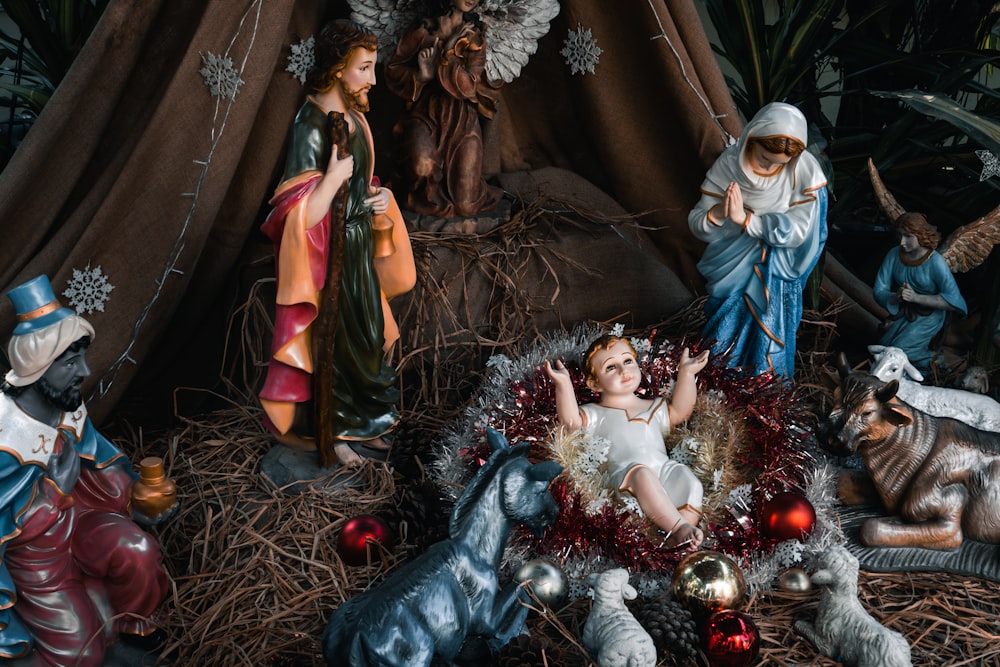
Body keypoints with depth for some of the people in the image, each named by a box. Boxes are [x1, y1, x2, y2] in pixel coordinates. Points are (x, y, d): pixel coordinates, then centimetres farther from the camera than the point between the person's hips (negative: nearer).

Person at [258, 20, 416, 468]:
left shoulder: (354, 117, 4)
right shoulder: (312, 125, -22)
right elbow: (298, 217, -26)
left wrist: (379, 198, 0)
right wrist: (333, 177, -30)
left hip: (358, 250, 9)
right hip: (330, 257, -9)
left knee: (365, 337, 20)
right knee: (333, 342, 6)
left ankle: (359, 425, 38)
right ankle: (331, 436, 24)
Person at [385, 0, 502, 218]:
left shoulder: (474, 36, 2)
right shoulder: (422, 32, -3)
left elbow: (467, 86, -9)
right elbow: (393, 70, 2)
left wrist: (446, 50, -15)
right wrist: (420, 75, -16)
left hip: (462, 120, 2)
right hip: (425, 115, -2)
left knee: (465, 206, -6)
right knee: (422, 167, -36)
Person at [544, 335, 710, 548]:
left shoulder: (653, 407, 35)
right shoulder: (595, 414, 19)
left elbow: (680, 411, 25)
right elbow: (571, 421, 2)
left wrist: (686, 373, 22)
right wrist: (564, 384, -8)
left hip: (663, 468, 4)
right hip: (625, 472, -4)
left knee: (689, 481, -25)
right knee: (642, 475, -38)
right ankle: (677, 526, -43)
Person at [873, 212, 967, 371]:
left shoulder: (935, 262, -23)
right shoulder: (894, 255, -12)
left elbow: (952, 299, -27)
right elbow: (879, 291, -10)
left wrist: (916, 297, -34)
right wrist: (895, 297, -33)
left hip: (929, 315, -5)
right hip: (902, 312, 5)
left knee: (899, 351, -18)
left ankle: (933, 360, 9)